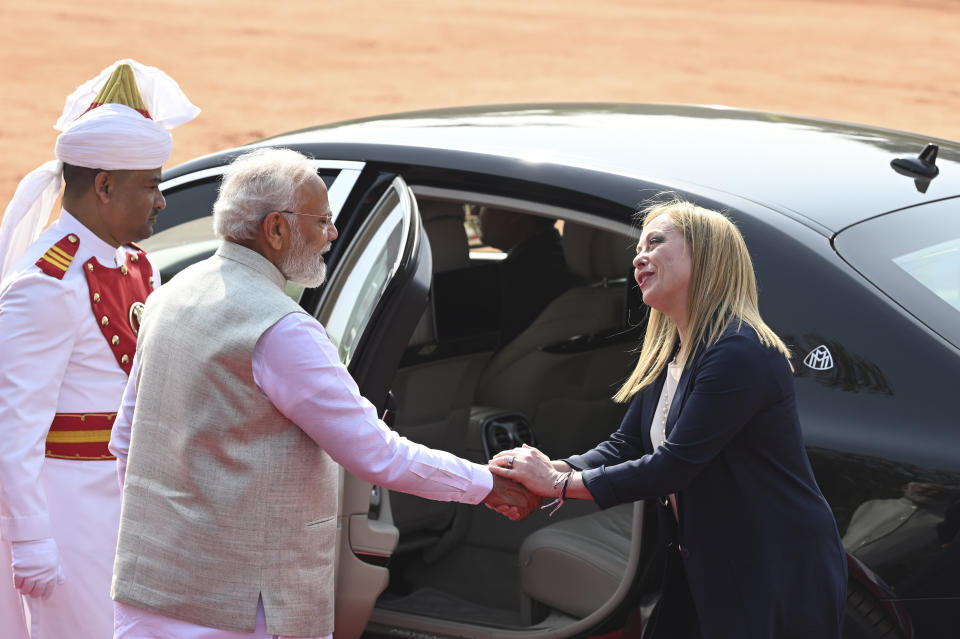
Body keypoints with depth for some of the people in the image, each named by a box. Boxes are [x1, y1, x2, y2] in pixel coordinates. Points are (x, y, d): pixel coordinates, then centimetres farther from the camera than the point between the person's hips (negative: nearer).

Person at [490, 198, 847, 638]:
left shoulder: (742, 353, -21)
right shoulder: (668, 359, 11)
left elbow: (672, 467, -22)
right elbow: (625, 447, 8)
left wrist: (559, 484, -17)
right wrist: (550, 469, -11)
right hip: (706, 573, 9)